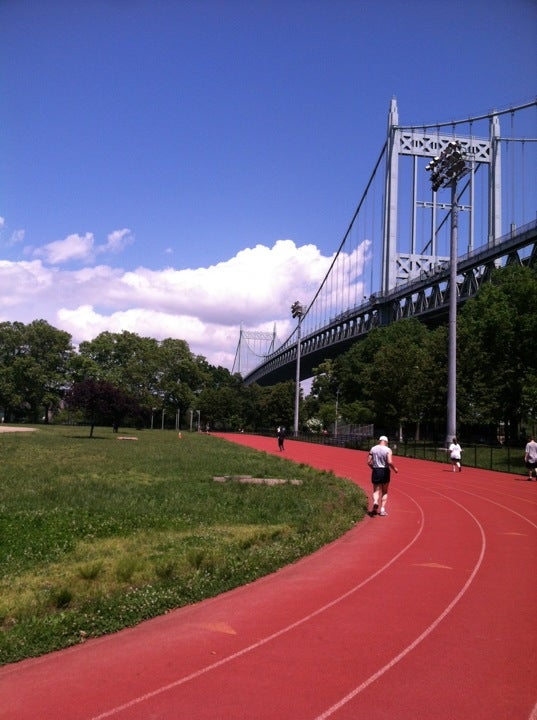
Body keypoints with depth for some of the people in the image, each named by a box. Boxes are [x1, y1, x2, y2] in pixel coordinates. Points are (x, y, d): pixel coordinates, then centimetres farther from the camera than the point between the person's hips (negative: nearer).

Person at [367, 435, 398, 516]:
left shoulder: (373, 449, 3)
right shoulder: (388, 450, -7)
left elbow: (368, 462, 1)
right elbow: (390, 462, -18)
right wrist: (394, 469, -1)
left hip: (375, 471, 1)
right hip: (385, 471, -1)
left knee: (376, 491, 6)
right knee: (384, 492, 14)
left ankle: (375, 502, -25)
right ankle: (382, 509, 10)